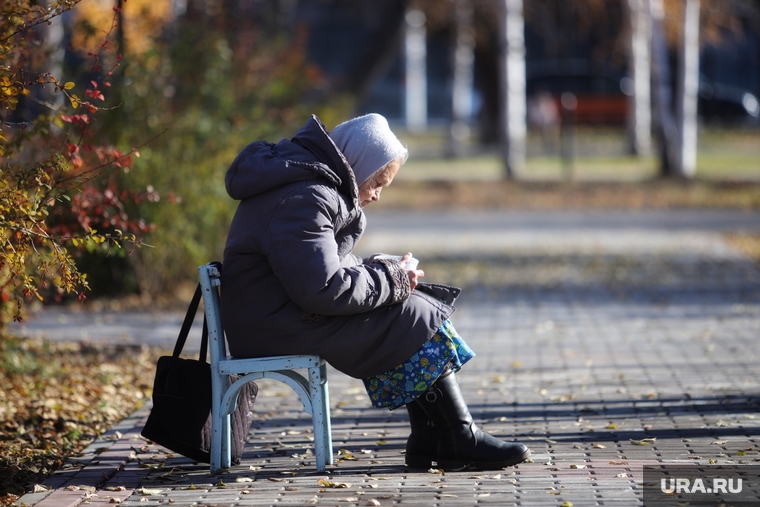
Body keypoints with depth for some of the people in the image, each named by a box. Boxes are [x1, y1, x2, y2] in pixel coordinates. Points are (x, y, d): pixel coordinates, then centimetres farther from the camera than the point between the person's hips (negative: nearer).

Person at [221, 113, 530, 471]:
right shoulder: (305, 199, -20)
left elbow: (326, 265, 22)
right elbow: (323, 289, -26)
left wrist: (382, 270, 5)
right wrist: (389, 280, -13)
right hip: (280, 327, -11)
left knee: (416, 306, 3)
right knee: (420, 320, -12)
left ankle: (428, 441, -2)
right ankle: (460, 441, -4)